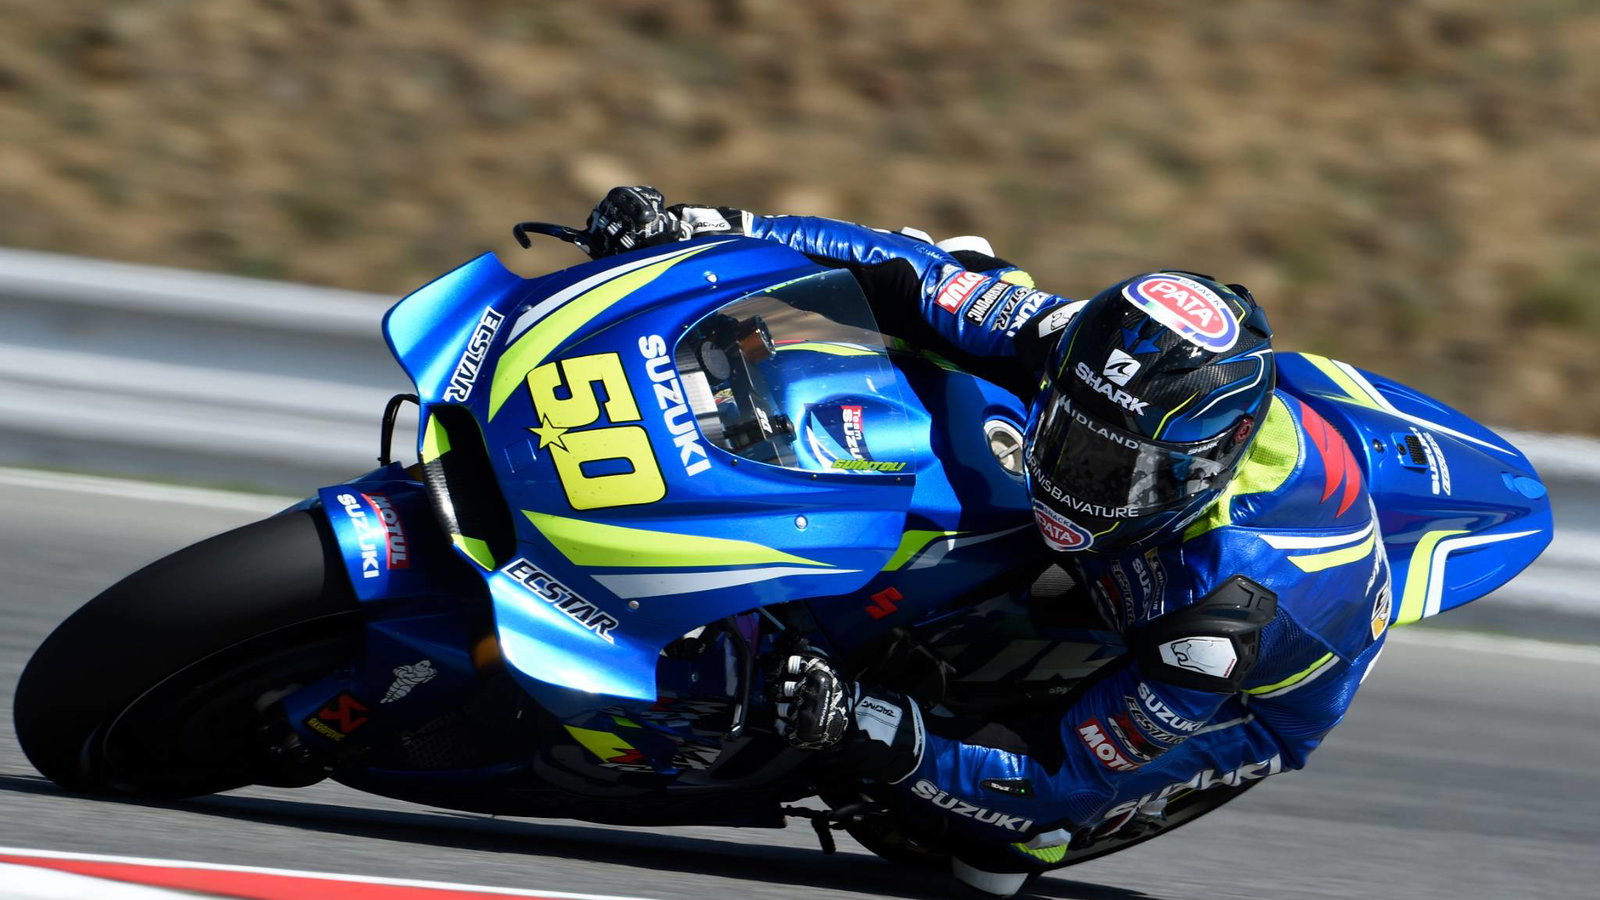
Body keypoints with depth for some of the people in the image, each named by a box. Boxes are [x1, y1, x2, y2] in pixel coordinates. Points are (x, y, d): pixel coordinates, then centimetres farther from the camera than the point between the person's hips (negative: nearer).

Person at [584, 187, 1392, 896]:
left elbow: (1071, 777, -38)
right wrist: (708, 230, -30)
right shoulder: (1086, 347, -33)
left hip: (1254, 701, -6)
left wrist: (875, 736, -50)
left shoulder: (1225, 614, -46)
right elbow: (920, 277, -24)